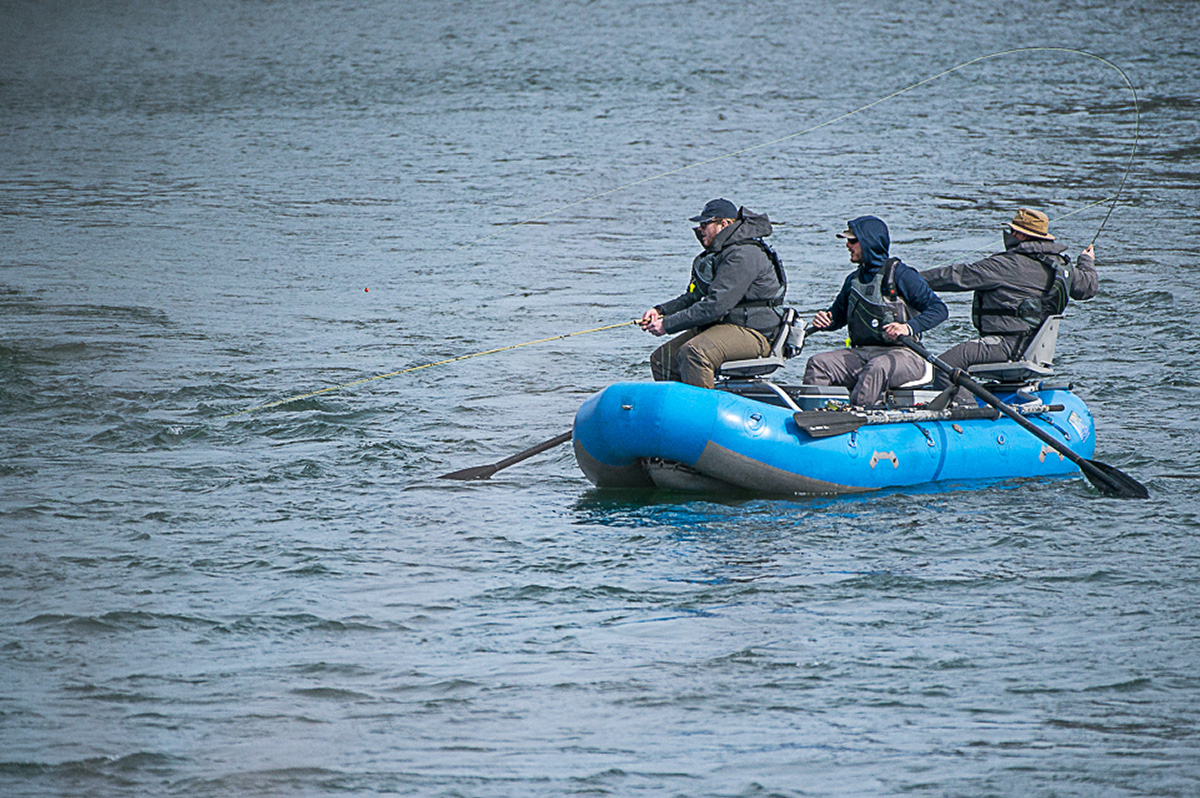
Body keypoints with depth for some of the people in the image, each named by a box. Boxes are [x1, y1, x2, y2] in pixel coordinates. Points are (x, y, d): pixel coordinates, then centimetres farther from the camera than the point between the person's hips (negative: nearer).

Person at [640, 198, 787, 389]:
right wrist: (661, 310, 2)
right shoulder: (716, 254, 17)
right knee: (661, 359, 3)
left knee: (693, 353, -35)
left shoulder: (743, 255, -18)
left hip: (751, 332, -11)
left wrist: (668, 324, -21)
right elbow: (693, 297, 21)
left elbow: (716, 305, -24)